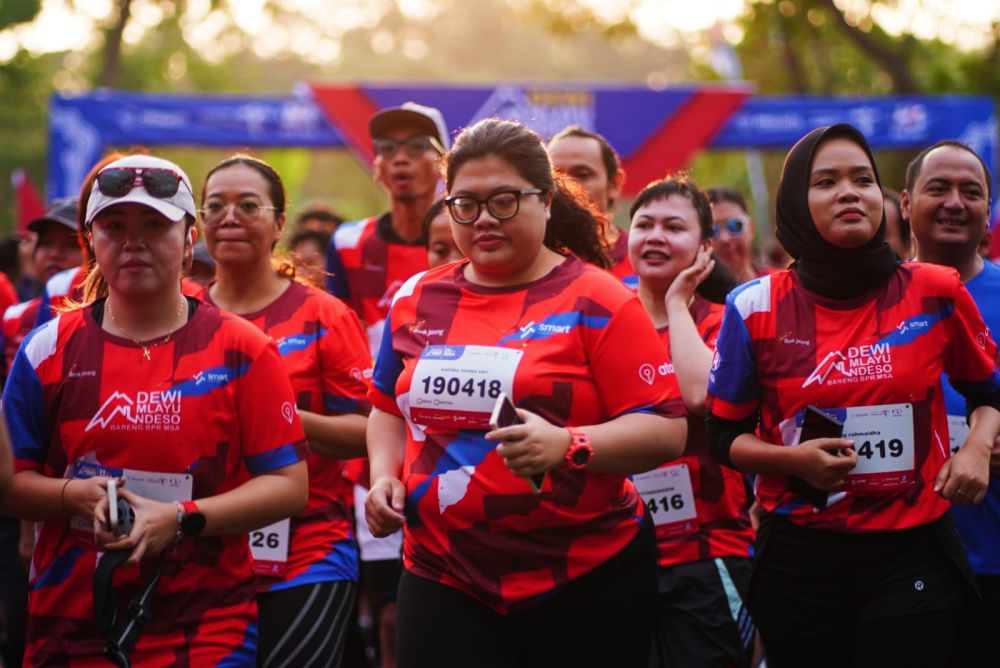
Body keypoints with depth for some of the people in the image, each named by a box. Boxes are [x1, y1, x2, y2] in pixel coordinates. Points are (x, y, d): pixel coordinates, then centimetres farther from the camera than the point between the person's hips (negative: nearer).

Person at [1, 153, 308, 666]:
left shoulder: (242, 351, 1)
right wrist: (78, 495, -12)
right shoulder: (50, 349, 6)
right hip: (69, 622, 2)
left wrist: (181, 518, -14)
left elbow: (289, 484, -3)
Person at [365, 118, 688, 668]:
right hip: (443, 580, 3)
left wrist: (569, 446, -25)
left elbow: (667, 429, -10)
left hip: (586, 581, -3)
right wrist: (384, 476, 6)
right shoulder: (417, 300, 10)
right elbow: (391, 407, 25)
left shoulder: (597, 301, -5)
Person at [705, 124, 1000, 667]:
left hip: (913, 552, 0)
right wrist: (794, 459, -14)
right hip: (797, 557, 0)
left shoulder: (938, 293, -2)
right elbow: (723, 436, 5)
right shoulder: (756, 308, -3)